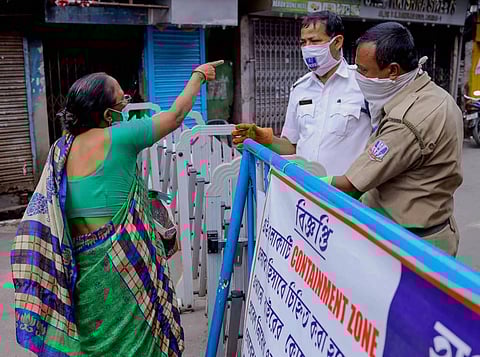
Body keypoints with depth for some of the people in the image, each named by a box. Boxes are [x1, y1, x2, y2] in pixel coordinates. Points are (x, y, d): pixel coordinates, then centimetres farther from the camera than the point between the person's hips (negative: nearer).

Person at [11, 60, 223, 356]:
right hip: (121, 260, -6)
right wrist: (199, 75, 9)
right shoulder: (120, 137, -15)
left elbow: (41, 212, 6)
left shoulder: (61, 149, 3)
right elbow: (176, 115, -5)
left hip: (82, 262, 6)